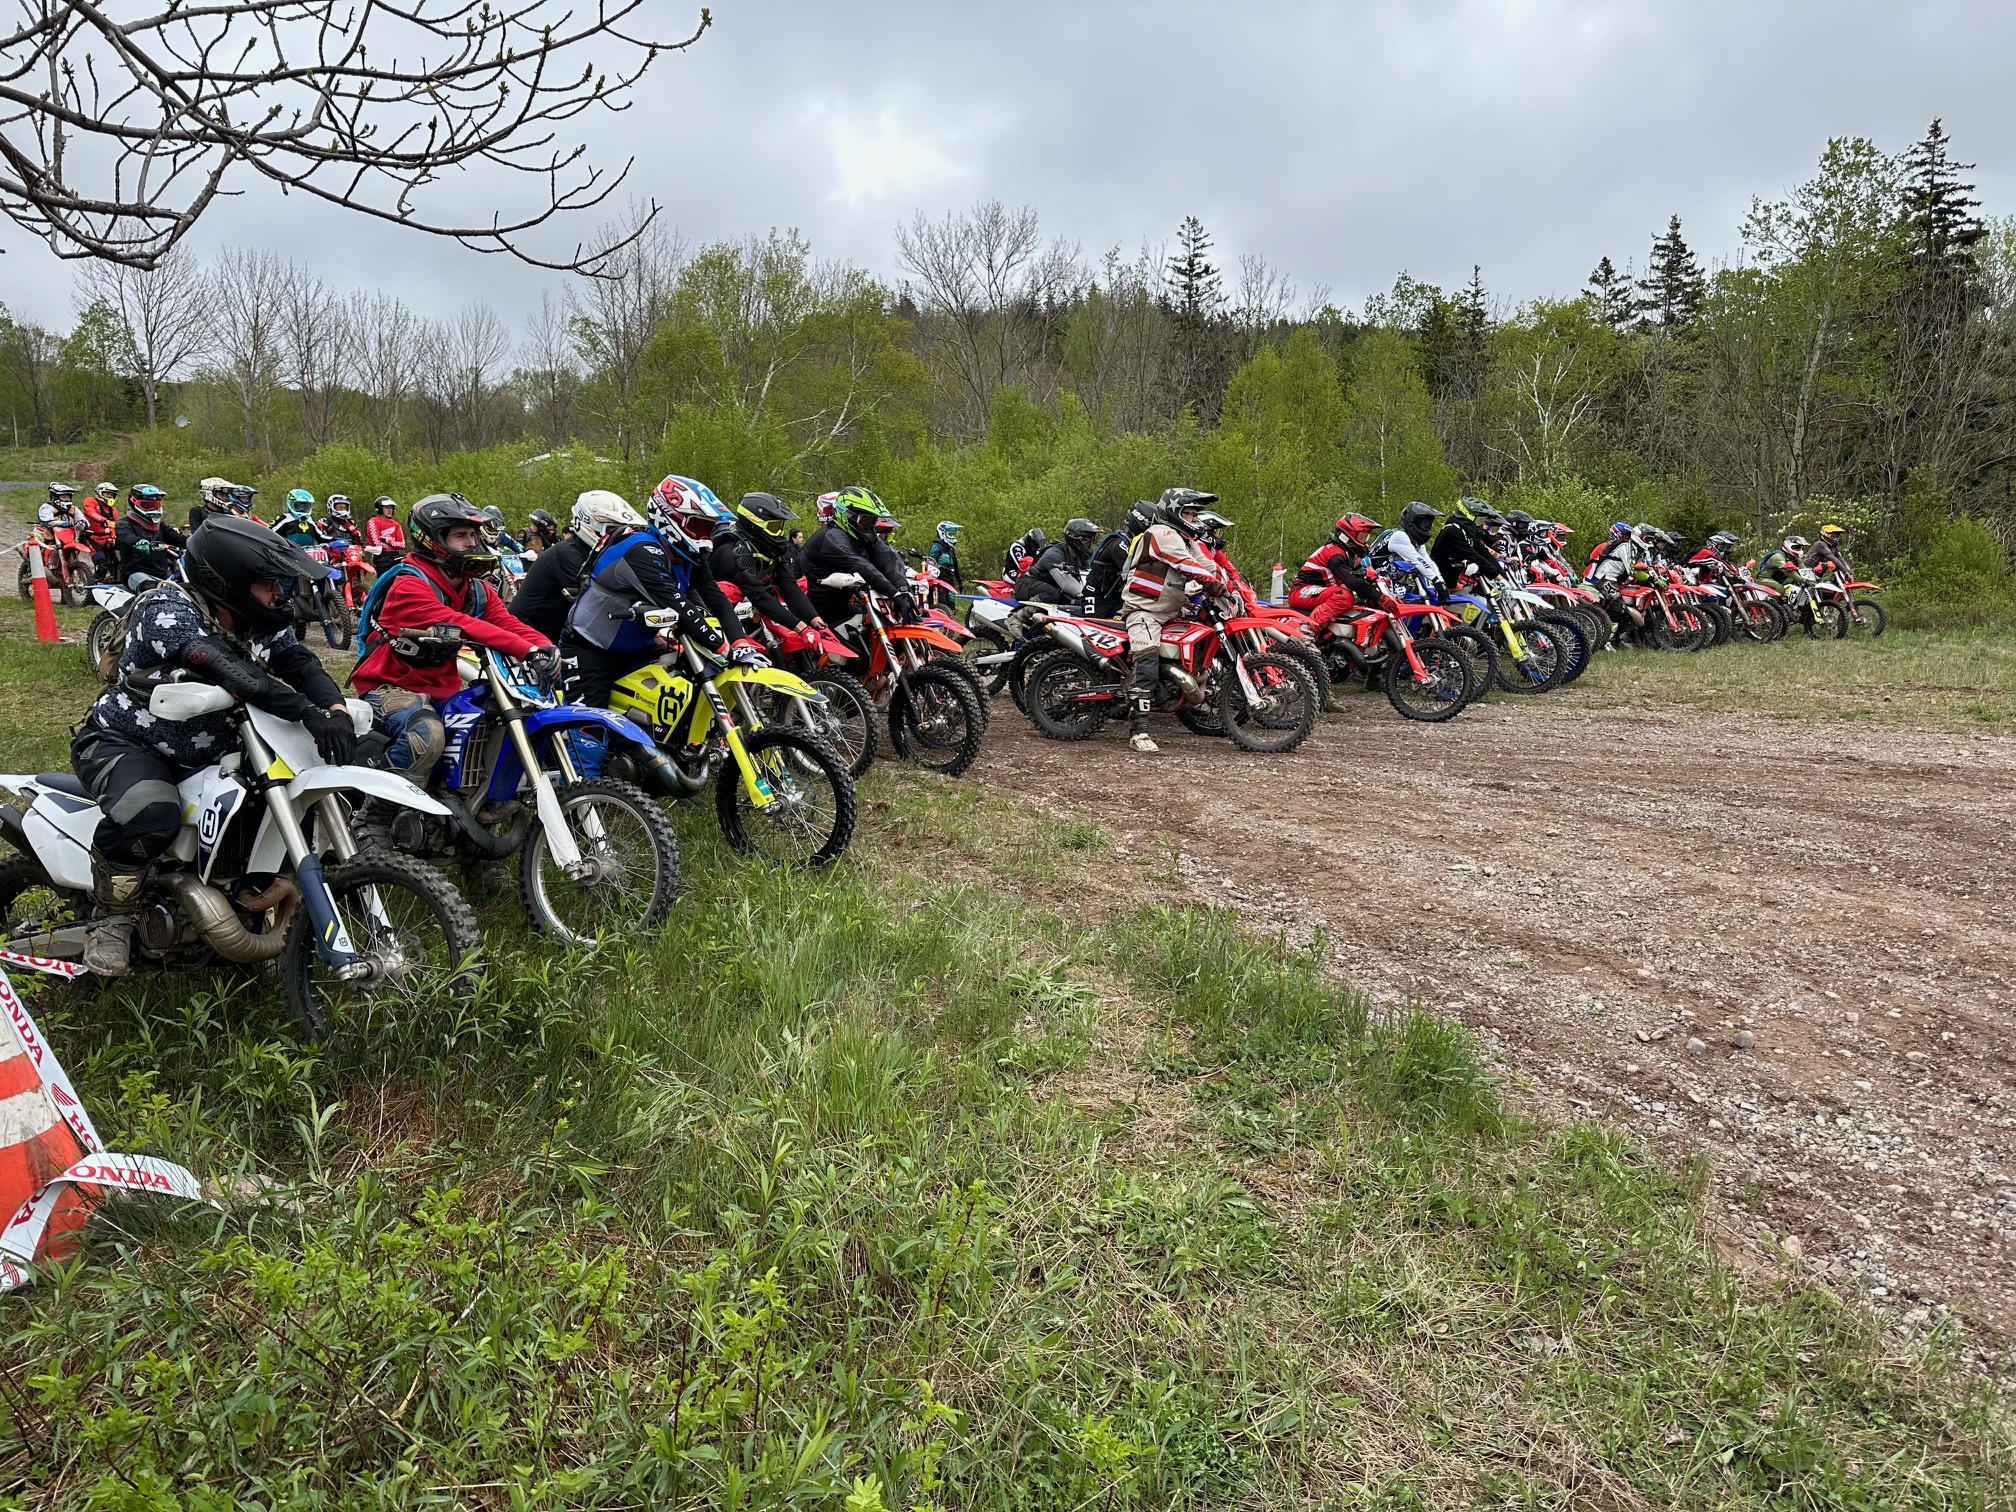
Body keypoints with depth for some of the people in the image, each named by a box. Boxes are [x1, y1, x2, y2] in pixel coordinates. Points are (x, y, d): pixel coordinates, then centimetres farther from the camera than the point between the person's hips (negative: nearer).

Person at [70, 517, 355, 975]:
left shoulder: (260, 621, 0)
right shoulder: (167, 607, -23)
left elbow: (300, 662, -12)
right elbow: (227, 670, -39)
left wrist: (336, 709, -34)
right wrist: (307, 712, -49)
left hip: (205, 754, 7)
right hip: (122, 742, -7)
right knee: (151, 813, -35)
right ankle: (111, 919, -12)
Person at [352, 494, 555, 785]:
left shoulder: (477, 590, 7)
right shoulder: (409, 586, -19)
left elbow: (507, 623, -8)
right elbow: (459, 626, -33)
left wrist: (544, 647, -32)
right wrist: (526, 650, -44)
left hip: (443, 686, 8)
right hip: (394, 686, -8)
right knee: (428, 736, -35)